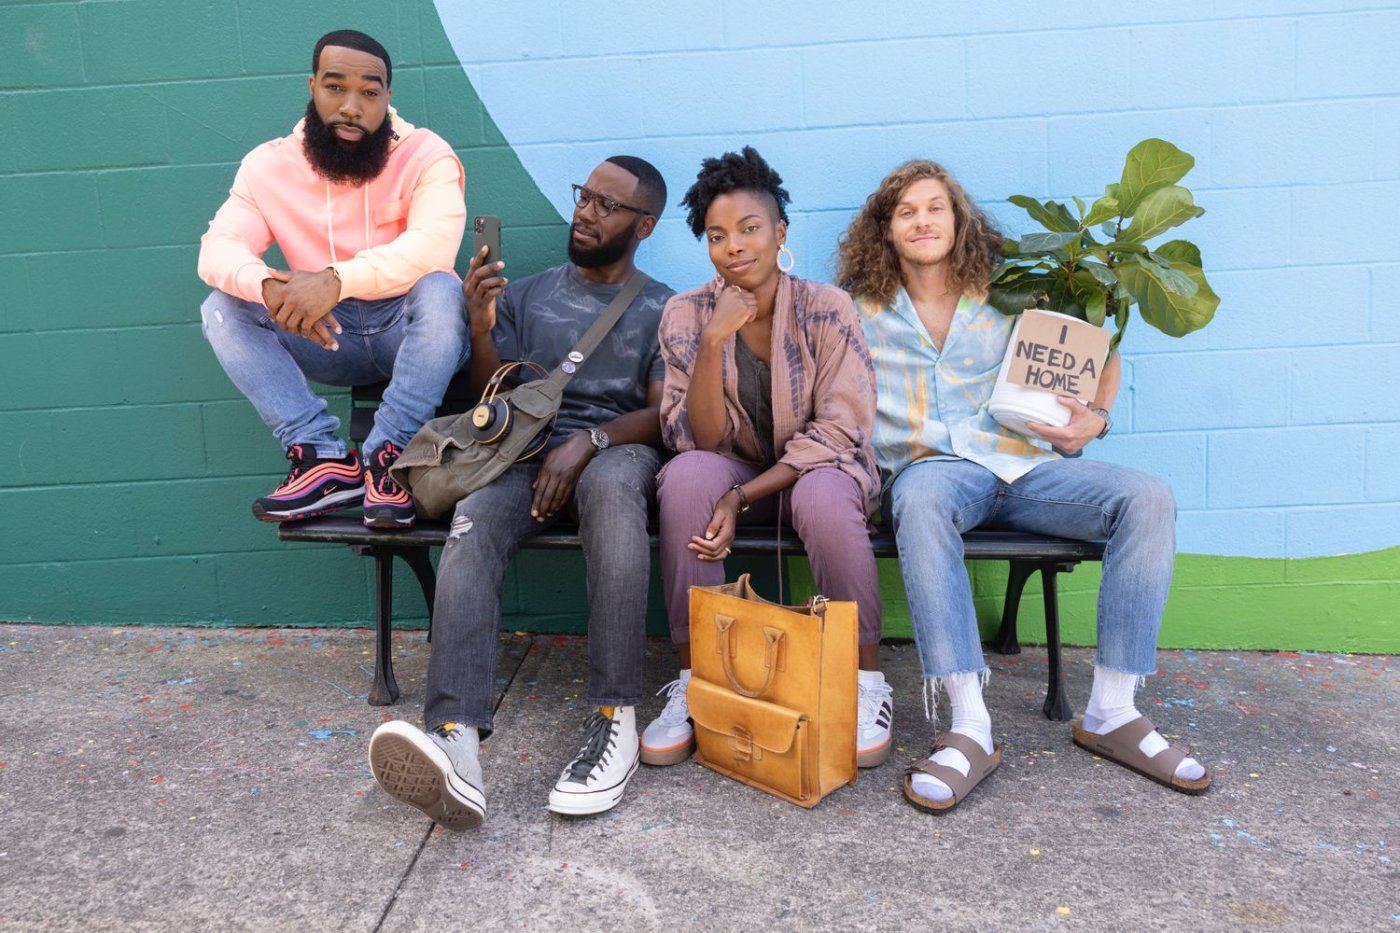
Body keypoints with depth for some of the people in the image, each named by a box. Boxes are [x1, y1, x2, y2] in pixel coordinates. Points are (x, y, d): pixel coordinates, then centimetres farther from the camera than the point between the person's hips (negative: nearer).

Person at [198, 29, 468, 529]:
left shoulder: (425, 154, -12)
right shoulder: (268, 165, -1)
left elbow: (434, 245, -29)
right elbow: (217, 249, -11)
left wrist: (337, 279, -43)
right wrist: (267, 286, -36)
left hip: (414, 331, -3)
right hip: (329, 338, 4)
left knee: (440, 289, -34)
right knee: (222, 309, -16)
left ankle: (387, 457, -30)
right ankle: (326, 457, -27)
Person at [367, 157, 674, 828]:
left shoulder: (661, 309, 14)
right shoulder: (527, 296, 22)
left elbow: (663, 414, 2)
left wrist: (587, 442, -16)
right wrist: (481, 329, -1)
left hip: (618, 448, -2)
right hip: (529, 451, 2)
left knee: (611, 487, -40)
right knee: (473, 525, -32)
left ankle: (615, 717, -39)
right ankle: (456, 737, -49)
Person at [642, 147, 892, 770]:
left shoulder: (826, 308, -12)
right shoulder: (687, 315, -8)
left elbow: (837, 431, -16)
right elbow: (700, 441, -13)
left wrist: (744, 497, -24)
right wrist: (714, 341, -27)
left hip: (817, 468, -1)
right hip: (734, 469, 2)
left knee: (822, 498, -36)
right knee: (685, 477, -31)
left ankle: (867, 682, -16)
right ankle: (692, 680, -19)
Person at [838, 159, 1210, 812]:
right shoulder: (862, 311, 15)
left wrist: (1096, 419, 5)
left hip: (1022, 462, 3)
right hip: (933, 465, -2)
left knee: (1149, 499, -22)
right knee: (921, 502, -40)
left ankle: (1112, 714, -18)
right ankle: (970, 728, -39)